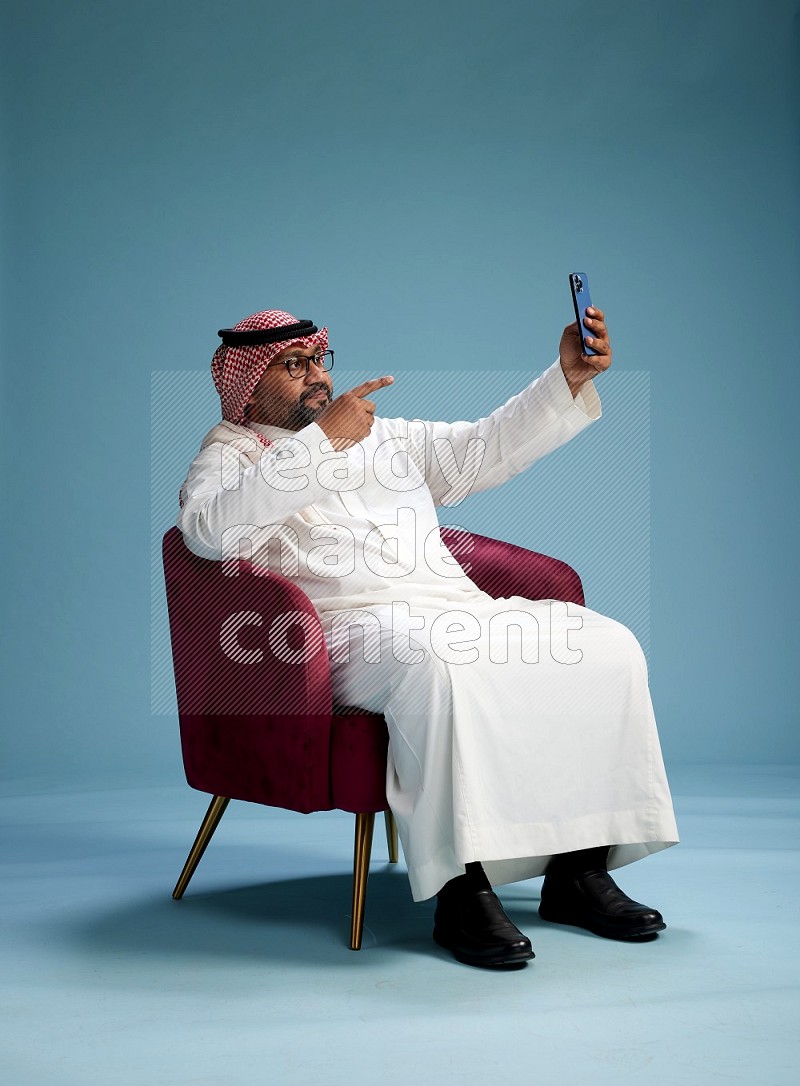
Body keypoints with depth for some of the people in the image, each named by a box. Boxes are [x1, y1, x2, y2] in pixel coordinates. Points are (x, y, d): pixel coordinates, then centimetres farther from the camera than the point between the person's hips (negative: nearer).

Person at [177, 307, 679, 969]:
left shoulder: (385, 436, 30)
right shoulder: (228, 456, 10)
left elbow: (488, 448, 25)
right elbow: (211, 530, -13)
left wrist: (569, 379, 11)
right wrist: (322, 439, -14)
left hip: (462, 609, 7)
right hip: (356, 627, -6)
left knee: (607, 646, -14)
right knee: (444, 664, -39)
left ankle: (579, 869, -12)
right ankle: (460, 888, -34)